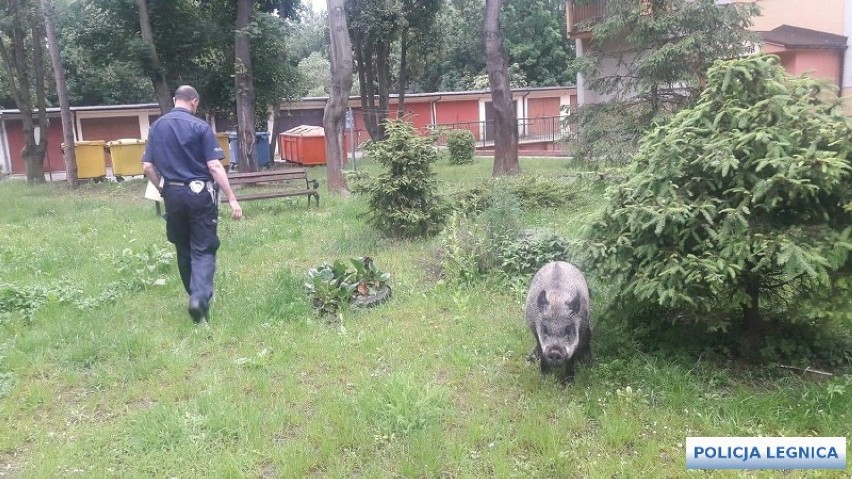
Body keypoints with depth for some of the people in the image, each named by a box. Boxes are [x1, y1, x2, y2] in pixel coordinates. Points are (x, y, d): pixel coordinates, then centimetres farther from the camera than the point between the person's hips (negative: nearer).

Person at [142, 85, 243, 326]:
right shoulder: (200, 126, -7)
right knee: (203, 249, -1)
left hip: (173, 194, 4)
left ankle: (196, 296, 27)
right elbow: (214, 166, -14)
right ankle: (200, 297, -19)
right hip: (200, 193, -4)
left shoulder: (157, 127, 7)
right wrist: (232, 199, -13)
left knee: (183, 249, 16)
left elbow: (148, 167, 5)